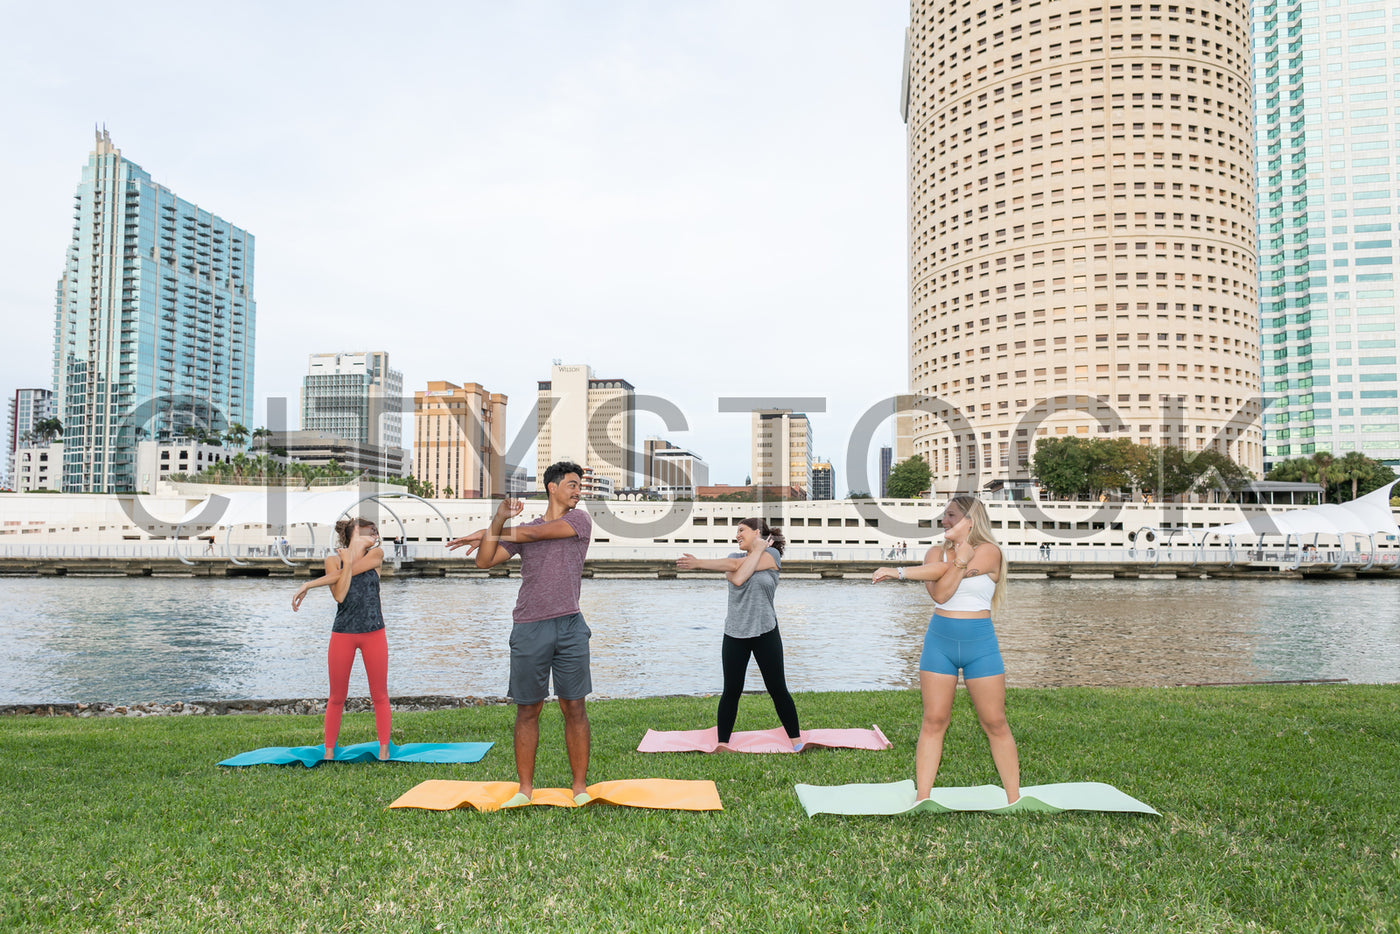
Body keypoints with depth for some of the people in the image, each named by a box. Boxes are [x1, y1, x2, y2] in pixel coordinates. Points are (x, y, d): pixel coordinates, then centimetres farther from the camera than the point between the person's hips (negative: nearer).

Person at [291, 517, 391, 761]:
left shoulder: (377, 554, 3)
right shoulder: (333, 559, 2)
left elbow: (350, 570, -13)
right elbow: (340, 595, -13)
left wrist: (309, 584, -11)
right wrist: (349, 555, -16)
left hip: (374, 634, 1)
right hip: (343, 634, 0)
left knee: (380, 696, 3)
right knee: (337, 697, 6)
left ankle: (384, 751, 8)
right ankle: (329, 752, 14)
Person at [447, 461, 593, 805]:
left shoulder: (580, 520, 8)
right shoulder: (522, 530, 14)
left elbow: (536, 533, -4)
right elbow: (484, 561, 5)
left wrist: (487, 532, 3)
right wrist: (499, 519, -7)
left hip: (570, 626, -1)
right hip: (529, 629, 1)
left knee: (574, 708, 1)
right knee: (527, 710, 5)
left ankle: (580, 788, 11)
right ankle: (525, 788, 15)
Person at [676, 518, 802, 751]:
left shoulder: (772, 554, -3)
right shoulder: (735, 557, 9)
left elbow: (737, 564, -15)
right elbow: (736, 578, -14)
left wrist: (699, 562, -14)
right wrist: (758, 549, -9)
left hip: (765, 633, -3)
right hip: (734, 635, 3)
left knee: (777, 689, 2)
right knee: (731, 691, 1)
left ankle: (797, 742, 14)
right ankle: (722, 744, 7)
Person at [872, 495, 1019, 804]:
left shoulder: (989, 552, -4)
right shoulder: (937, 552, 7)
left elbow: (946, 571, -17)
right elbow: (939, 593, -11)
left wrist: (900, 572, -16)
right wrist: (961, 557, -21)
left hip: (980, 643, -2)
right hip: (940, 641, 3)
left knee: (995, 723, 2)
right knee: (934, 720, 1)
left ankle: (1014, 800, 14)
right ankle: (922, 800, 4)